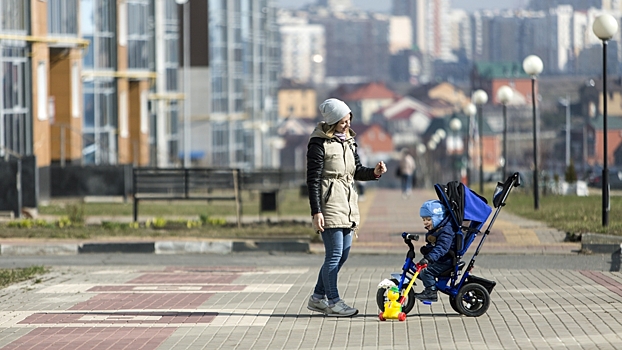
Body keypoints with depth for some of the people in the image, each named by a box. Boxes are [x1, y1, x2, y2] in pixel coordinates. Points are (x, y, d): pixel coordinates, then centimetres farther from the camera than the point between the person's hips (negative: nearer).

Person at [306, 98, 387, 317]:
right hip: (329, 204, -8)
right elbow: (313, 180, -12)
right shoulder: (319, 144, -10)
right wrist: (316, 212, -17)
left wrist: (374, 172, -3)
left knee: (343, 254, 10)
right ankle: (333, 302, 0)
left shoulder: (348, 141, 14)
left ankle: (317, 298, 20)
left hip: (347, 204, 8)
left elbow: (357, 172, 19)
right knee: (334, 254, -7)